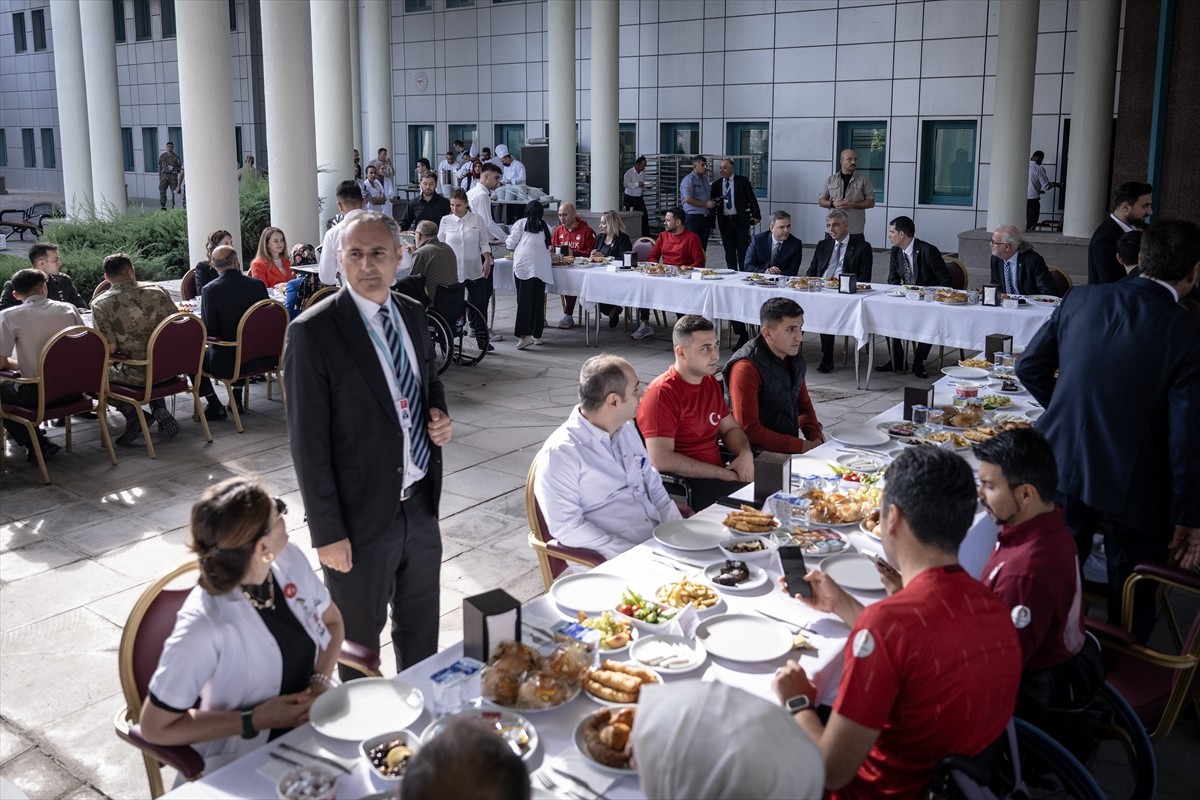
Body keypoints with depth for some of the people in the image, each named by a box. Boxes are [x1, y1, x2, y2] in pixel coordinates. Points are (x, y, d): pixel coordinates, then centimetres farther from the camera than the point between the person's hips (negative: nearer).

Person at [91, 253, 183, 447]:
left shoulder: (101, 304, -10)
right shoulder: (158, 291, -3)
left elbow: (111, 348, -12)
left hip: (136, 375, -3)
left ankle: (132, 414, 7)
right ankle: (160, 410, 19)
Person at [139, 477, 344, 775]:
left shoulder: (290, 560, -10)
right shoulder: (205, 627, -27)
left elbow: (331, 621, 9)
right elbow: (155, 727, -16)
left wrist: (320, 682, -8)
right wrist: (254, 721, -19)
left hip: (316, 722, 6)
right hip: (247, 760, -6)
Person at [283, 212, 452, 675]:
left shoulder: (412, 314, 3)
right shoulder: (313, 332, -16)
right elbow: (309, 442, -15)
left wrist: (439, 415, -3)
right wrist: (326, 531, -15)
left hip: (421, 502, 6)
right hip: (363, 512, -6)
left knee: (421, 622, 23)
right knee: (359, 636, 14)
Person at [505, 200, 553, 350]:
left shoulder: (520, 223, 7)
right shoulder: (545, 226, 15)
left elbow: (511, 244, 6)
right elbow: (548, 247, 17)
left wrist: (511, 244, 28)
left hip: (523, 264, -3)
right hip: (541, 266, 3)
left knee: (524, 300, -5)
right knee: (538, 300, 9)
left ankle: (524, 335, -16)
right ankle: (537, 334, 15)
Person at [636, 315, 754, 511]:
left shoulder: (710, 382, 14)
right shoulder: (661, 394, -14)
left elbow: (730, 428, 22)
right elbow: (661, 460, -21)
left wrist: (745, 454, -2)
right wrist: (725, 474, -17)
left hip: (716, 476, 8)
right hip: (683, 488, -8)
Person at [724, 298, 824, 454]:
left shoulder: (795, 359, 9)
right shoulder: (746, 368, -17)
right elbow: (748, 431, -20)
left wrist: (815, 437, 2)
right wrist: (802, 446, -18)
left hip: (790, 450, 8)